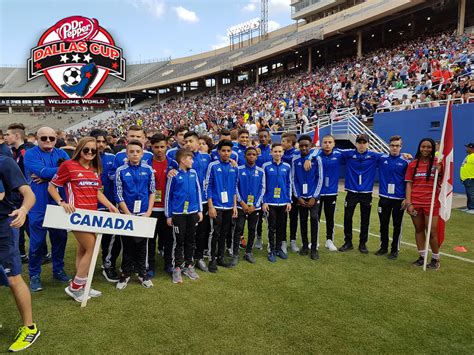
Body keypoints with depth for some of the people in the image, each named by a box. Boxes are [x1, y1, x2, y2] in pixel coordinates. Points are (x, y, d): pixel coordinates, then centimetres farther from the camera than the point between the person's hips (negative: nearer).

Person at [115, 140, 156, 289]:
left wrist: (148, 212, -5)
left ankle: (142, 273, 26)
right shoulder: (121, 171, -5)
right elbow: (118, 195, -5)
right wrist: (129, 214, -9)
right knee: (128, 245, 10)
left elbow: (152, 192, 2)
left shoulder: (148, 169, -2)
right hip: (127, 214, -1)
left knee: (142, 245, 11)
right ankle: (126, 273, 25)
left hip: (144, 214, 1)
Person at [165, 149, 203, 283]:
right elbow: (168, 195, -3)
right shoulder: (174, 175, -8)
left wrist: (200, 210, 9)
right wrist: (168, 215, -2)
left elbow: (198, 191, 10)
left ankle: (189, 266, 28)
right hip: (178, 214, -4)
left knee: (191, 240, 14)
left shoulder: (193, 173, 3)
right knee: (179, 241, 6)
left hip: (192, 213, 4)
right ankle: (177, 268, 20)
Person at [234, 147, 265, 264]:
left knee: (252, 230, 10)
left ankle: (248, 252, 24)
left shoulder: (261, 171, 3)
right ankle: (235, 254, 8)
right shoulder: (239, 170, -2)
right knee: (238, 229, -2)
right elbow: (235, 186, -3)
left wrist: (254, 205, -7)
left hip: (255, 207, 2)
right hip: (241, 205, -2)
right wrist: (242, 202, -10)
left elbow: (262, 189, 2)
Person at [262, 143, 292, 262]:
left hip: (283, 202, 3)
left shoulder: (287, 167, 3)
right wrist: (264, 202, -5)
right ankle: (271, 250, 16)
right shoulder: (266, 166, -4)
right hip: (270, 202, -2)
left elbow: (289, 184, 8)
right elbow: (263, 185, -2)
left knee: (281, 226, 11)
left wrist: (289, 201, 4)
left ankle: (279, 248, 26)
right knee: (272, 227, 5)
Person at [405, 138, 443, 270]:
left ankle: (435, 259, 17)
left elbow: (441, 182, 1)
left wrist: (439, 171, -18)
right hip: (415, 202, 2)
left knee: (432, 231, 0)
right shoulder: (413, 164, 5)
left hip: (431, 202, -2)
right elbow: (409, 184, 4)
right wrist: (408, 202, -4)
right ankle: (422, 256, 24)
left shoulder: (437, 163, 0)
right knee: (419, 230, 11)